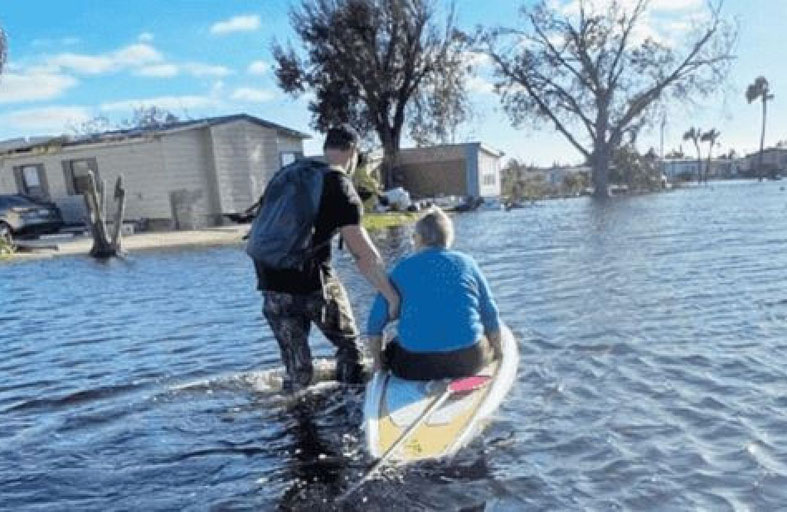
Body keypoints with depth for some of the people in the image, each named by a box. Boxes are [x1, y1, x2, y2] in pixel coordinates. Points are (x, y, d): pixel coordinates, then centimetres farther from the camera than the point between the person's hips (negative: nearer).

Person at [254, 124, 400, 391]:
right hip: (313, 280, -6)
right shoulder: (342, 190, -7)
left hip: (272, 283, 6)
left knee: (297, 368, 15)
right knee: (348, 347, 17)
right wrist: (393, 298, -13)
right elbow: (364, 255, -16)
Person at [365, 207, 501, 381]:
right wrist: (494, 354, 25)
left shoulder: (402, 269, 4)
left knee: (391, 349, 28)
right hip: (469, 362, 2)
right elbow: (492, 319, 8)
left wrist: (377, 361, 21)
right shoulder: (467, 263, 6)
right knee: (489, 340, 30)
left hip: (416, 368, -1)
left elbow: (375, 323, 6)